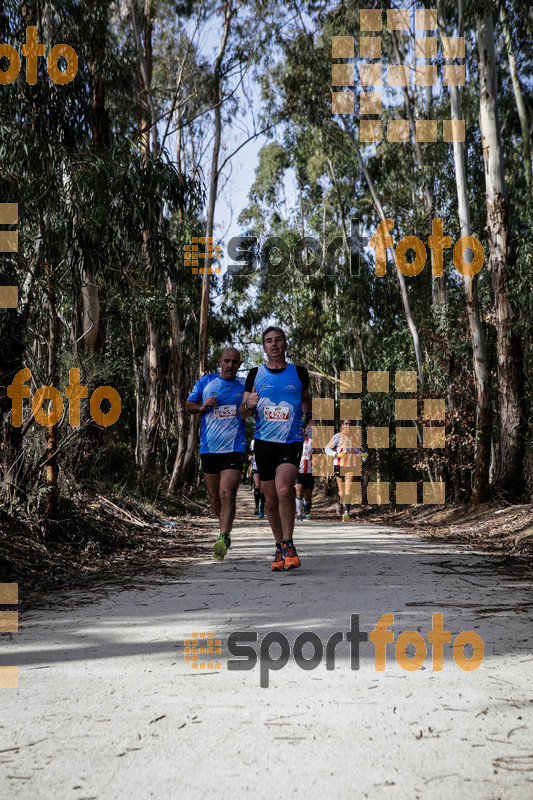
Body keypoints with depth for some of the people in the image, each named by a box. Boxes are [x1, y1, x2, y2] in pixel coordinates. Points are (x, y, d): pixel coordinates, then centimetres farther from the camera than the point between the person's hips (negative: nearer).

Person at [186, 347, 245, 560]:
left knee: (227, 494, -17)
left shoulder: (245, 385, 7)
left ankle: (223, 538, -21)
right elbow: (188, 405, 15)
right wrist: (202, 407, -6)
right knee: (215, 496, 9)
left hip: (234, 449, -2)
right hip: (209, 448, 2)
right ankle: (226, 530, 31)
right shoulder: (206, 382, 8)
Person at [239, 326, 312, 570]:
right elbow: (243, 413, 9)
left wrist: (308, 416, 5)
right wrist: (249, 405, -13)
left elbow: (305, 399, 25)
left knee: (284, 489, -24)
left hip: (291, 441, -2)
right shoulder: (255, 374, 7)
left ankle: (288, 544, -10)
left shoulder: (299, 373, 7)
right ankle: (280, 548, 23)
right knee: (271, 499, 5)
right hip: (264, 442, 2)